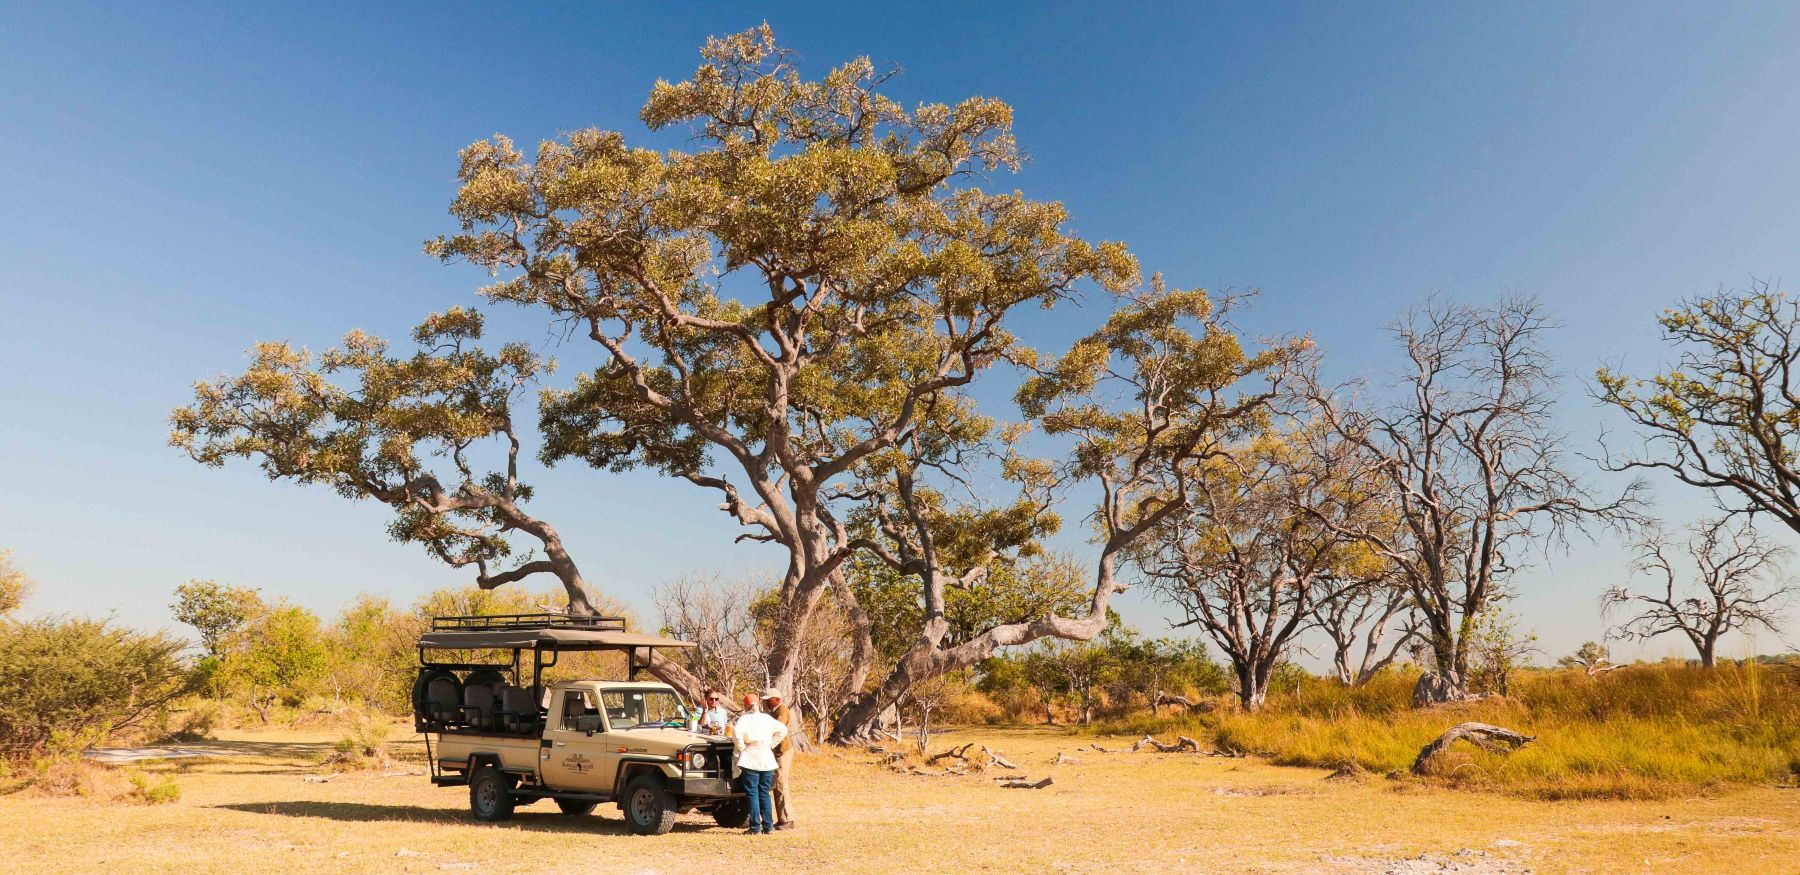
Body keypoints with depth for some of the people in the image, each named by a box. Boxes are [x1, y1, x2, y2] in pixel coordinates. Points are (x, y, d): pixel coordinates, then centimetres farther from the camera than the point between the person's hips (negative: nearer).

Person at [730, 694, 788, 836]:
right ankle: (768, 826, 10)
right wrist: (771, 744, 11)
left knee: (752, 793, 0)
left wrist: (741, 747, -10)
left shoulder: (744, 718, -5)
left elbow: (737, 731, -23)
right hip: (767, 760, 5)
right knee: (764, 793, 12)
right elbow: (782, 730, 10)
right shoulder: (767, 718, 10)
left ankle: (755, 827, -2)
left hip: (751, 760, -5)